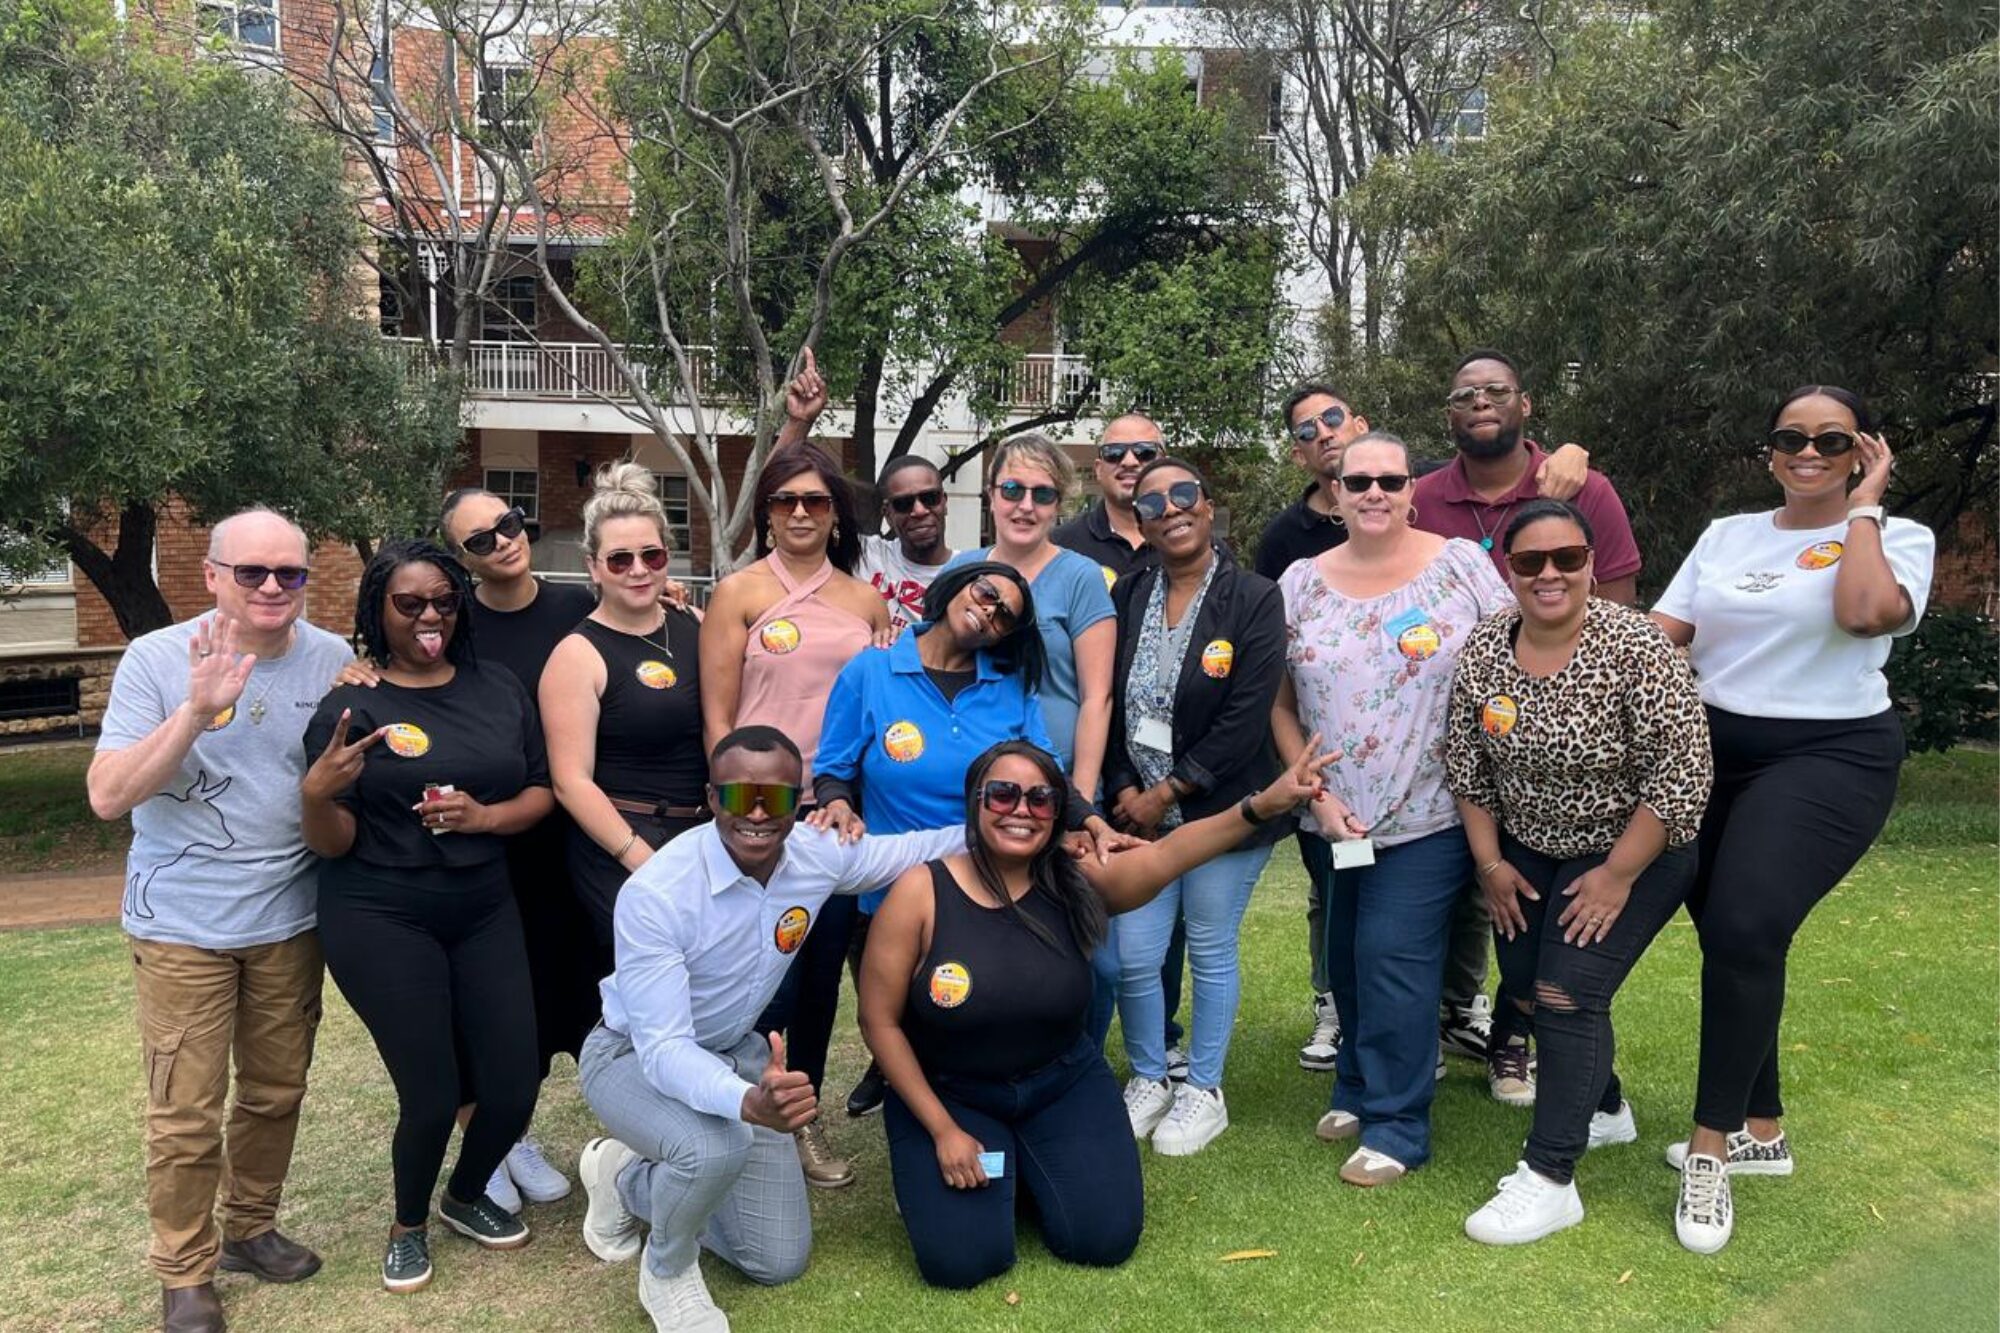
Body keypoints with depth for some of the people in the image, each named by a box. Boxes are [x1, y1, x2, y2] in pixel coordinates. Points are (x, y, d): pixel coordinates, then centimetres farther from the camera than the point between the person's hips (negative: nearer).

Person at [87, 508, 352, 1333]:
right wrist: (196, 711, -28)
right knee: (187, 1115, 3)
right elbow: (108, 797, -17)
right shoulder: (156, 659, -10)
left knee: (276, 1093, 15)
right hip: (184, 925, -3)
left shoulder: (334, 662, -3)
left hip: (290, 918, 3)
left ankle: (249, 1228, 36)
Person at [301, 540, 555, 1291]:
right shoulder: (350, 707, -6)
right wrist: (316, 794, -26)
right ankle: (408, 1225, 29)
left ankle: (467, 1197, 37)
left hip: (486, 911, 4)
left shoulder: (499, 689, 4)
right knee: (433, 1095, -3)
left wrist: (484, 816, -12)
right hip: (381, 920, -4)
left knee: (514, 1088, 4)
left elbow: (541, 791, 7)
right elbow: (333, 844, -6)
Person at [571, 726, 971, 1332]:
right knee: (716, 1147, -39)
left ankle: (628, 1180, 26)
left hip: (736, 1053, 6)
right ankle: (668, 1272, -3)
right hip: (635, 1056, -5)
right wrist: (748, 1102, -55)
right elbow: (662, 1050, -36)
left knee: (780, 1262, 5)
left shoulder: (820, 854, -18)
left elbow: (914, 849, 0)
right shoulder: (655, 894, -34)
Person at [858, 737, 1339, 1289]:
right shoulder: (920, 892, -20)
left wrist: (1260, 806, -48)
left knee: (1105, 1238, -9)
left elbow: (1166, 855, -31)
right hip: (949, 1094, -2)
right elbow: (880, 1022, -13)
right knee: (962, 1261, -16)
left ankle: (1029, 1166, 23)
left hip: (1063, 1083, 3)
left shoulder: (1073, 882, -13)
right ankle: (967, 1160, 17)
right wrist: (942, 1130, -14)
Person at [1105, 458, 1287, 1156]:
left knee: (1211, 951, 8)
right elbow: (1106, 702, 5)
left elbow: (1245, 719, -15)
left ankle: (1204, 1090, 27)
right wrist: (1124, 789, -7)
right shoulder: (1126, 597, 4)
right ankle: (1148, 1078, 27)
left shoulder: (1254, 600, -8)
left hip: (1221, 809, -3)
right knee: (1132, 955, 3)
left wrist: (1168, 793, -14)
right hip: (1140, 809, 3)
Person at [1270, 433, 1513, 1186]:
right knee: (1347, 961, 15)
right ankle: (1359, 1088, 37)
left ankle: (1395, 1125, 10)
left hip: (1431, 813, -3)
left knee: (1394, 959, -7)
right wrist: (1316, 794, -5)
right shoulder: (1301, 583, 2)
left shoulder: (1462, 565, -5)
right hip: (1338, 818, 4)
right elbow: (1281, 704, 4)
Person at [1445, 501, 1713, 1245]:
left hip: (1632, 850, -5)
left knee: (1569, 993, -14)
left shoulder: (1636, 648, -24)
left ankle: (1550, 1180, -3)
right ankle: (1603, 1108, 37)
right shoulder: (1481, 652, -10)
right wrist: (1490, 862, -2)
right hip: (1530, 852, 6)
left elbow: (1680, 776, -23)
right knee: (1523, 984, 10)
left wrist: (1617, 876, -20)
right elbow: (1467, 767, 0)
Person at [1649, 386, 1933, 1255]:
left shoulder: (1894, 537, 1)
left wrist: (1862, 505, -10)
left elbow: (1866, 613, -21)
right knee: (1731, 941, 9)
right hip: (1712, 752, 5)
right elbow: (1662, 633, 6)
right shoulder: (1726, 534, 13)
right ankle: (1760, 1131, 27)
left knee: (1746, 931, -22)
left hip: (1827, 758, -5)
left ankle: (1711, 1148, -8)